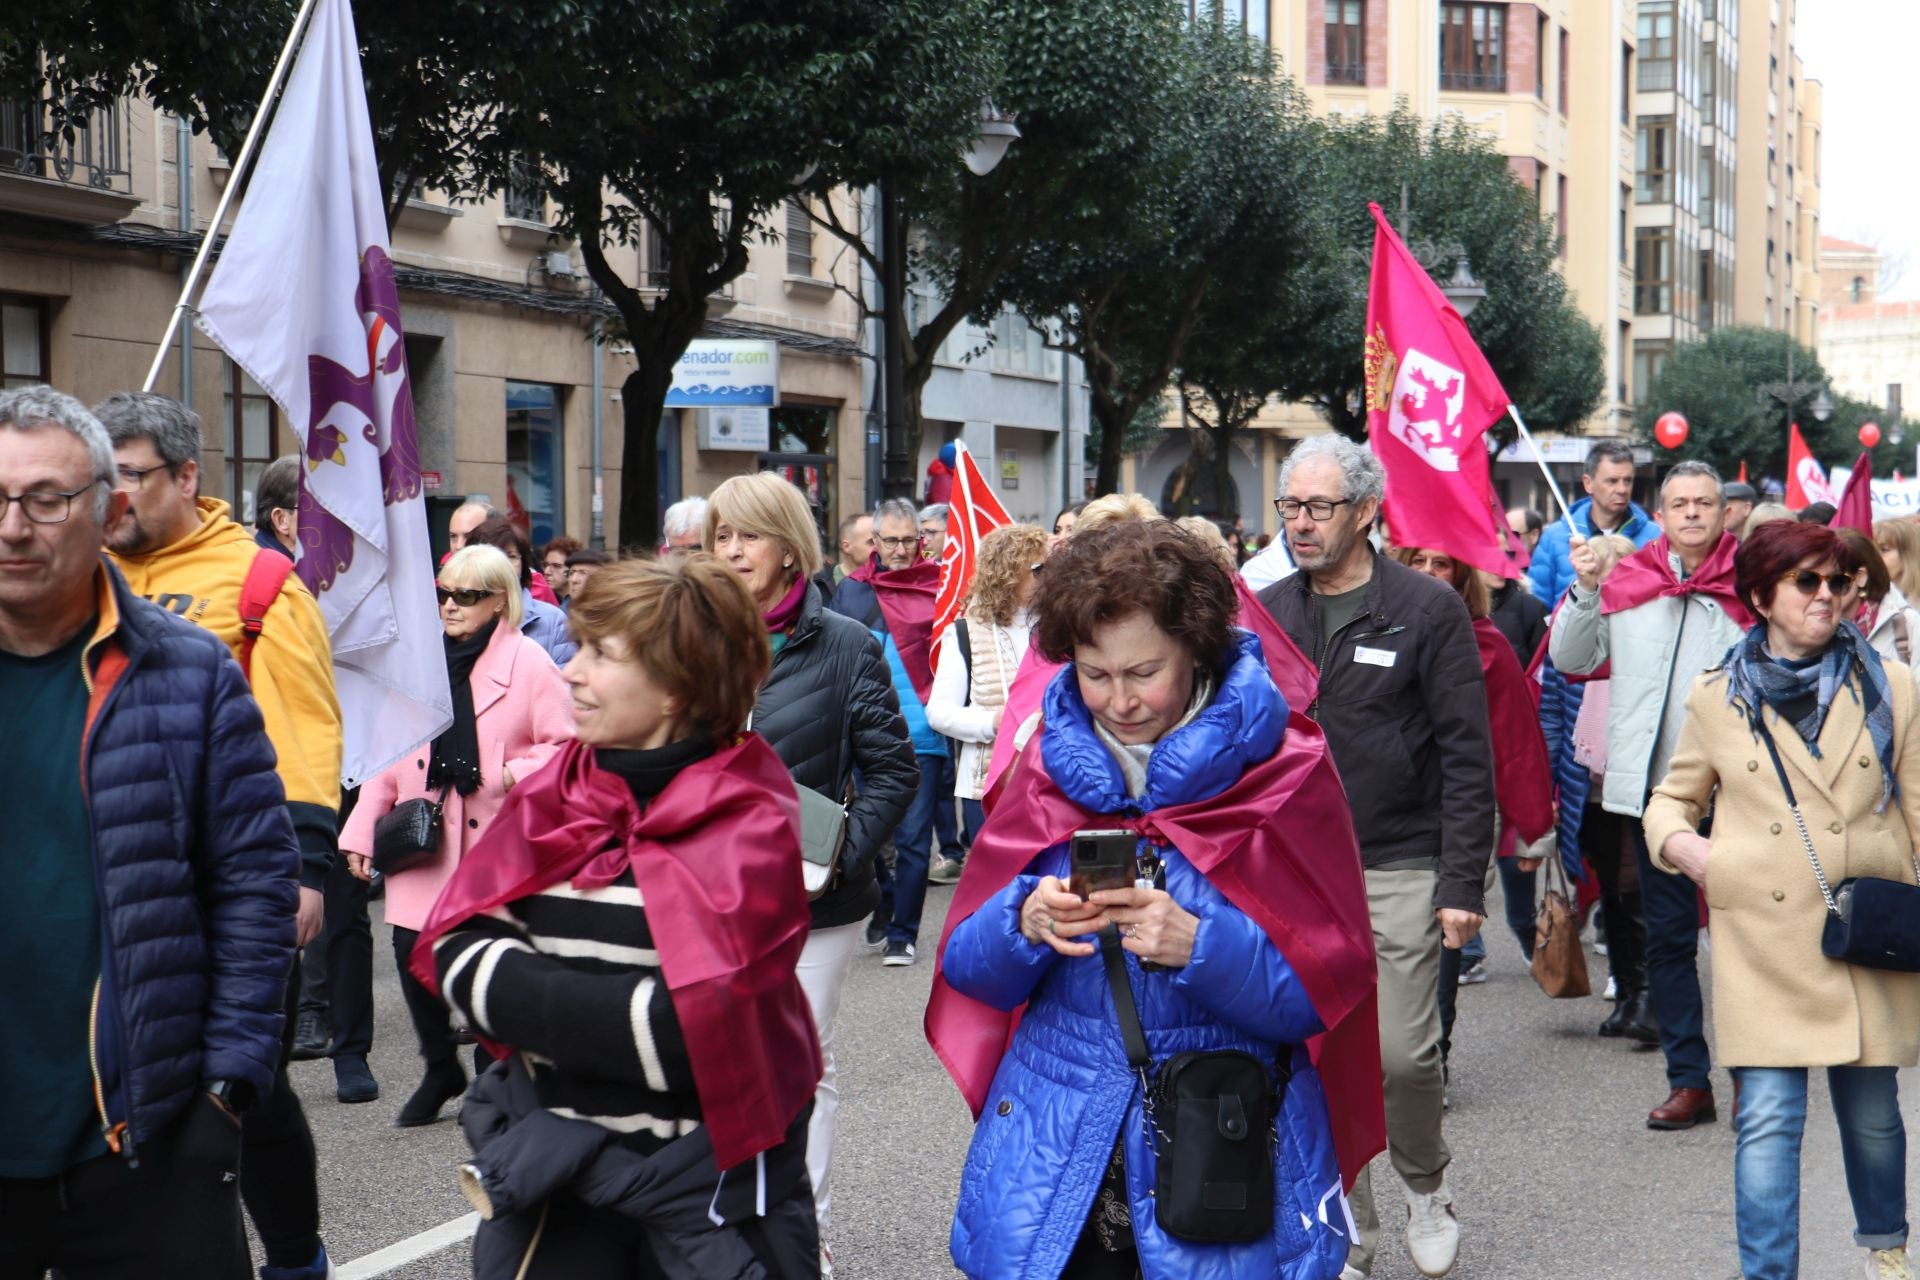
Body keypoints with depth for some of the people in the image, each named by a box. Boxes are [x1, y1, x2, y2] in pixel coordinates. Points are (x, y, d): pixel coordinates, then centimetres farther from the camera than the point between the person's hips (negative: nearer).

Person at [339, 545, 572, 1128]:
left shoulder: (527, 662, -3)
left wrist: (520, 773, -20)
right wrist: (362, 832, 8)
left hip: (496, 842, -4)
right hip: (422, 840, 4)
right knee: (412, 948, -4)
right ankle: (440, 1070, 19)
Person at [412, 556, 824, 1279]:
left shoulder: (750, 827, -12)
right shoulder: (550, 796, 3)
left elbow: (685, 1029, -21)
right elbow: (456, 954, -5)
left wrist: (540, 1001, -13)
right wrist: (605, 1008, -17)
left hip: (709, 1196, -4)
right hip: (554, 1177, 4)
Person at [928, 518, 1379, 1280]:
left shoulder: (1280, 771, -5)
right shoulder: (1051, 762, 4)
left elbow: (1324, 989, -9)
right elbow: (969, 967, 3)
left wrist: (1200, 946, -25)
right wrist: (1025, 924, -18)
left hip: (1226, 1161, -3)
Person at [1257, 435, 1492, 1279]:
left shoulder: (1427, 610, -4)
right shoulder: (1266, 616, 8)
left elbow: (1467, 756, -5)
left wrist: (1463, 884, -10)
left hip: (1399, 871, -3)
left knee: (1403, 1053, -5)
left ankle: (1426, 1185, 24)